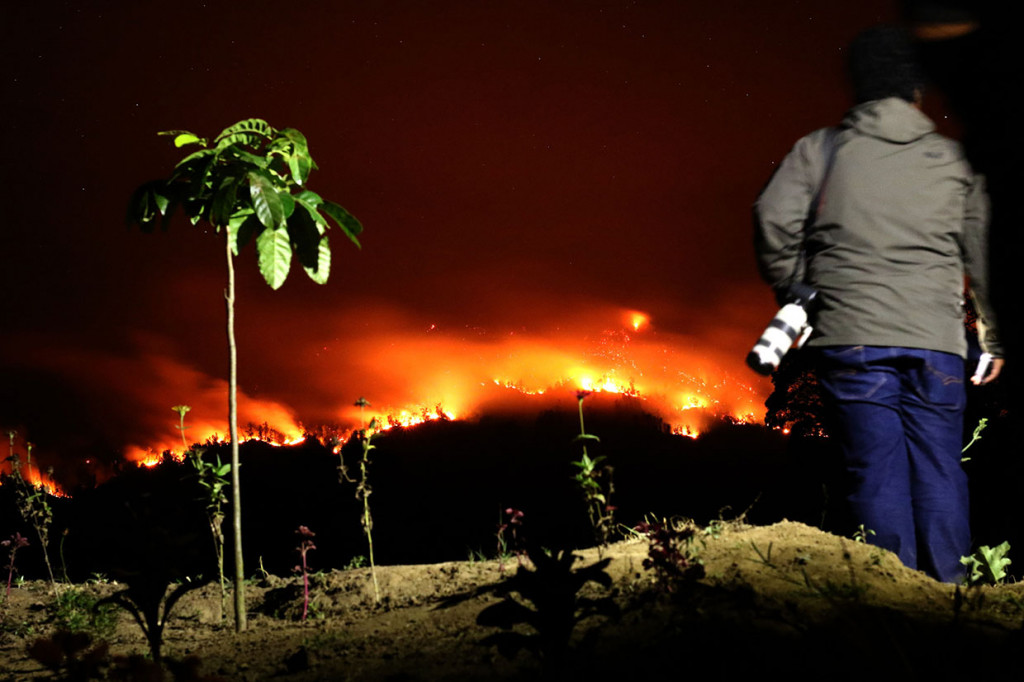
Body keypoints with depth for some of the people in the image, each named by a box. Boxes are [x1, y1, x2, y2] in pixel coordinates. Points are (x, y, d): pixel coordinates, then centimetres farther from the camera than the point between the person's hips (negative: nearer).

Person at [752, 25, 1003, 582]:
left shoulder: (818, 150, 6)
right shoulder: (953, 161, 11)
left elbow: (773, 219, -5)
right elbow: (985, 252, 15)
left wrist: (795, 296, 9)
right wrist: (994, 337, 25)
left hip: (849, 337, -1)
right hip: (935, 340, 1)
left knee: (877, 473, 1)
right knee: (940, 472, 7)